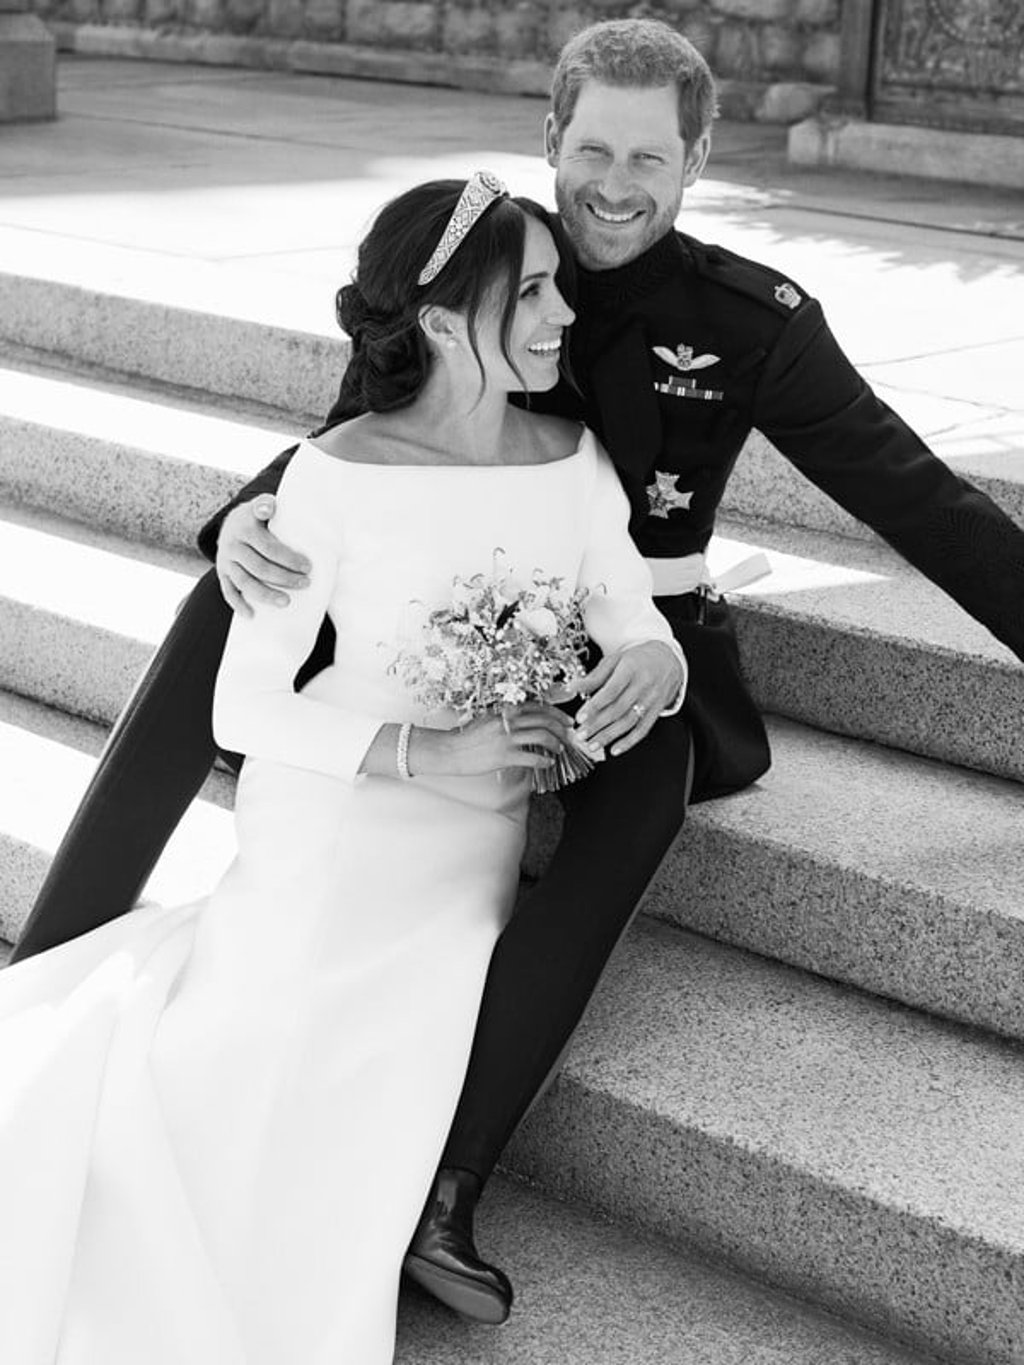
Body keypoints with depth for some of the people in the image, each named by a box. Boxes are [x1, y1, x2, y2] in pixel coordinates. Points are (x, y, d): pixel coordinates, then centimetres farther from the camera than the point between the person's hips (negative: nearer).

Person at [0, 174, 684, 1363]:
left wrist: (647, 667, -17)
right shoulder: (337, 476, -11)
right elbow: (242, 707, -11)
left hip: (471, 857, 4)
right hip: (332, 813, -3)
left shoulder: (573, 463, 2)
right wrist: (426, 753, -22)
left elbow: (641, 630, 7)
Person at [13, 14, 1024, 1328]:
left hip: (630, 649, -2)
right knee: (222, 612, -19)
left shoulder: (755, 322, -4)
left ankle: (445, 1186, -34)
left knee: (640, 778, -37)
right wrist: (250, 520, -20)